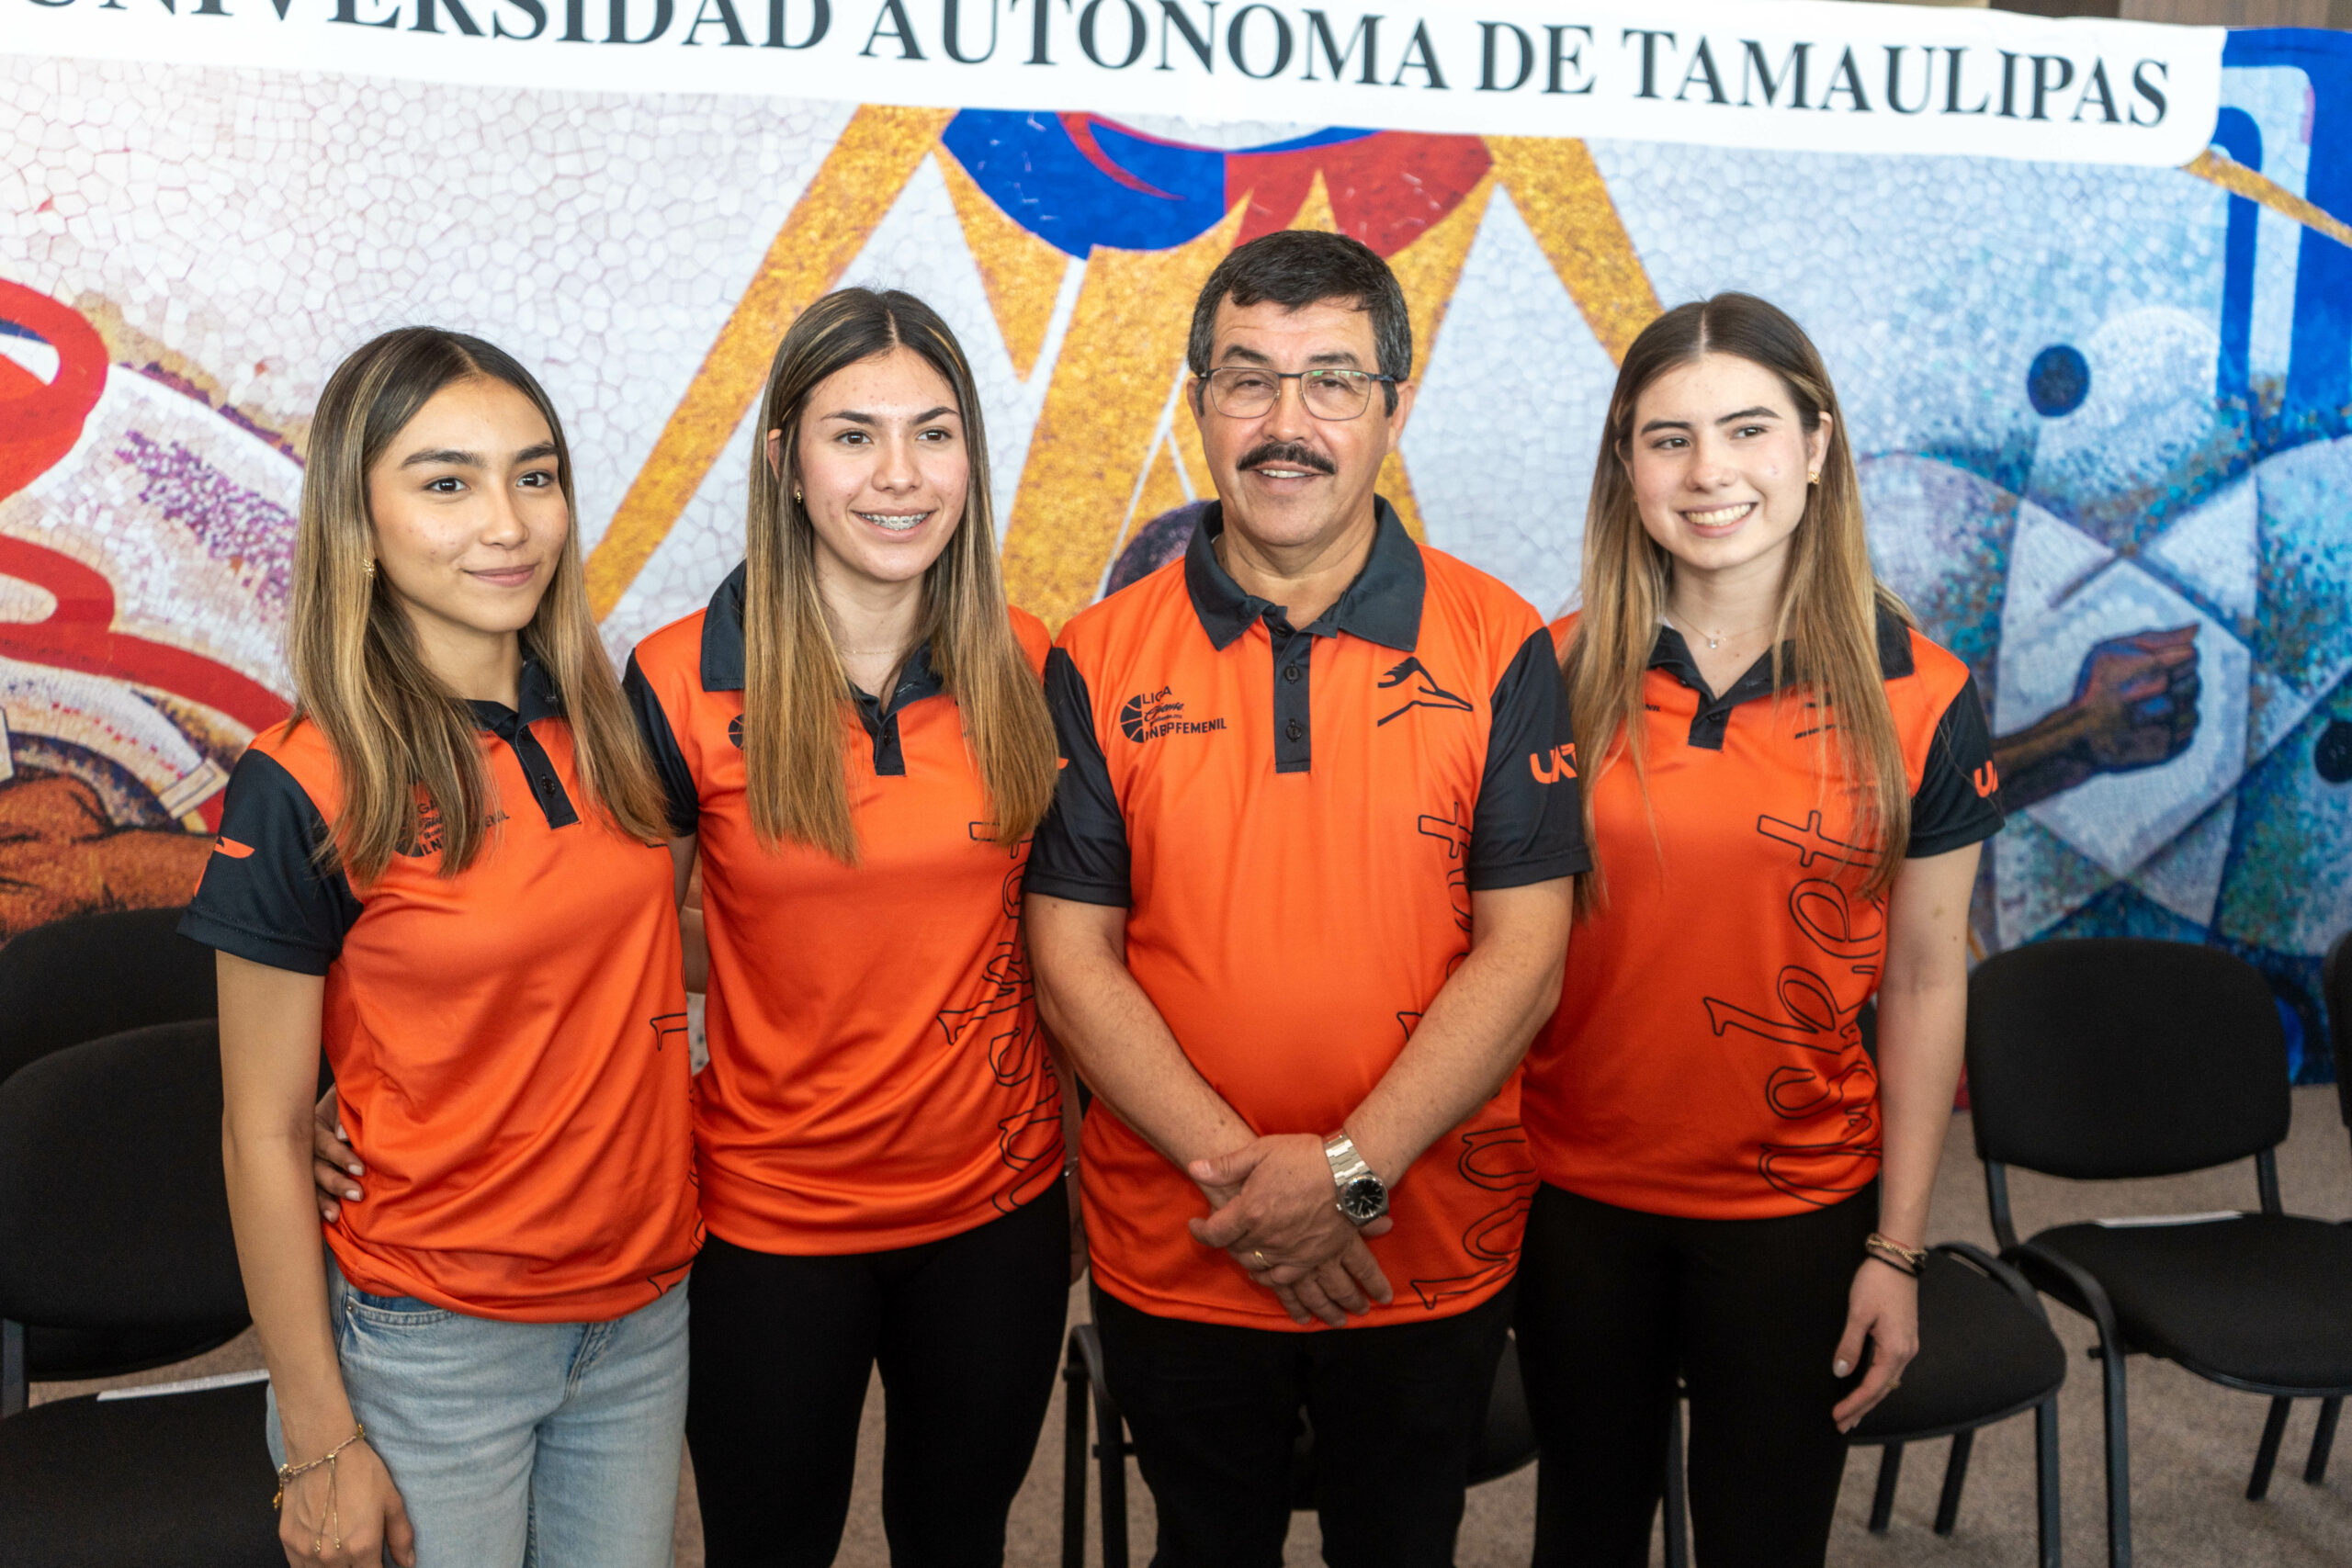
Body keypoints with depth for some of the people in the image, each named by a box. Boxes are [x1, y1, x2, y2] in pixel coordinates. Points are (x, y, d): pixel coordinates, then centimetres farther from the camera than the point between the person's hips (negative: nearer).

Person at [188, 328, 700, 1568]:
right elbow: (264, 1137, -11)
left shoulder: (611, 727, -2)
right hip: (431, 1338, -4)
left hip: (647, 1310, 4)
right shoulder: (301, 793, -15)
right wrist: (318, 1440, -8)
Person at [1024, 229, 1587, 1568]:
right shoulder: (1103, 659, -4)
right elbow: (1073, 955, -7)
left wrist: (1350, 1170, -18)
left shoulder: (1499, 646, -6)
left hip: (1430, 1254, 0)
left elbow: (1524, 952, -10)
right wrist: (1238, 1169, -16)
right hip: (1172, 1258, 1)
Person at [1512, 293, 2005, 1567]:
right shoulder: (1559, 676, -5)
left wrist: (1898, 1249, -1)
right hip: (1574, 1196, 1)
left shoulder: (1919, 696, -6)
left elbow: (1926, 983, -2)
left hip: (1797, 1213, 0)